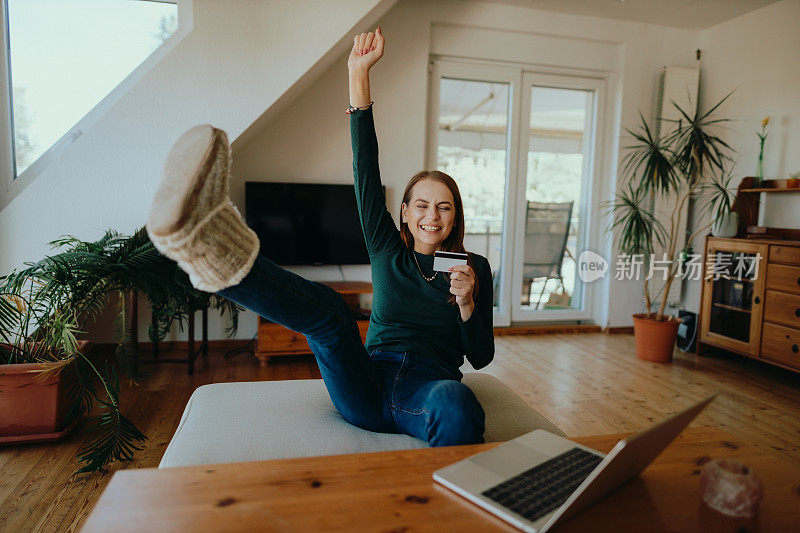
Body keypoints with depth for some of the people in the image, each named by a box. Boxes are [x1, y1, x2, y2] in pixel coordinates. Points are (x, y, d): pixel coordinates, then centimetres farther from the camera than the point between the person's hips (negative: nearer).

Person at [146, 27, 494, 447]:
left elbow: (481, 357, 13)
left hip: (428, 388, 0)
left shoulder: (474, 269, 14)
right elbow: (366, 172, 7)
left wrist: (467, 304, -8)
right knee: (327, 308, -32)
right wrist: (359, 77, 3)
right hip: (366, 390, 0)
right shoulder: (389, 253, 14)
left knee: (459, 407, -40)